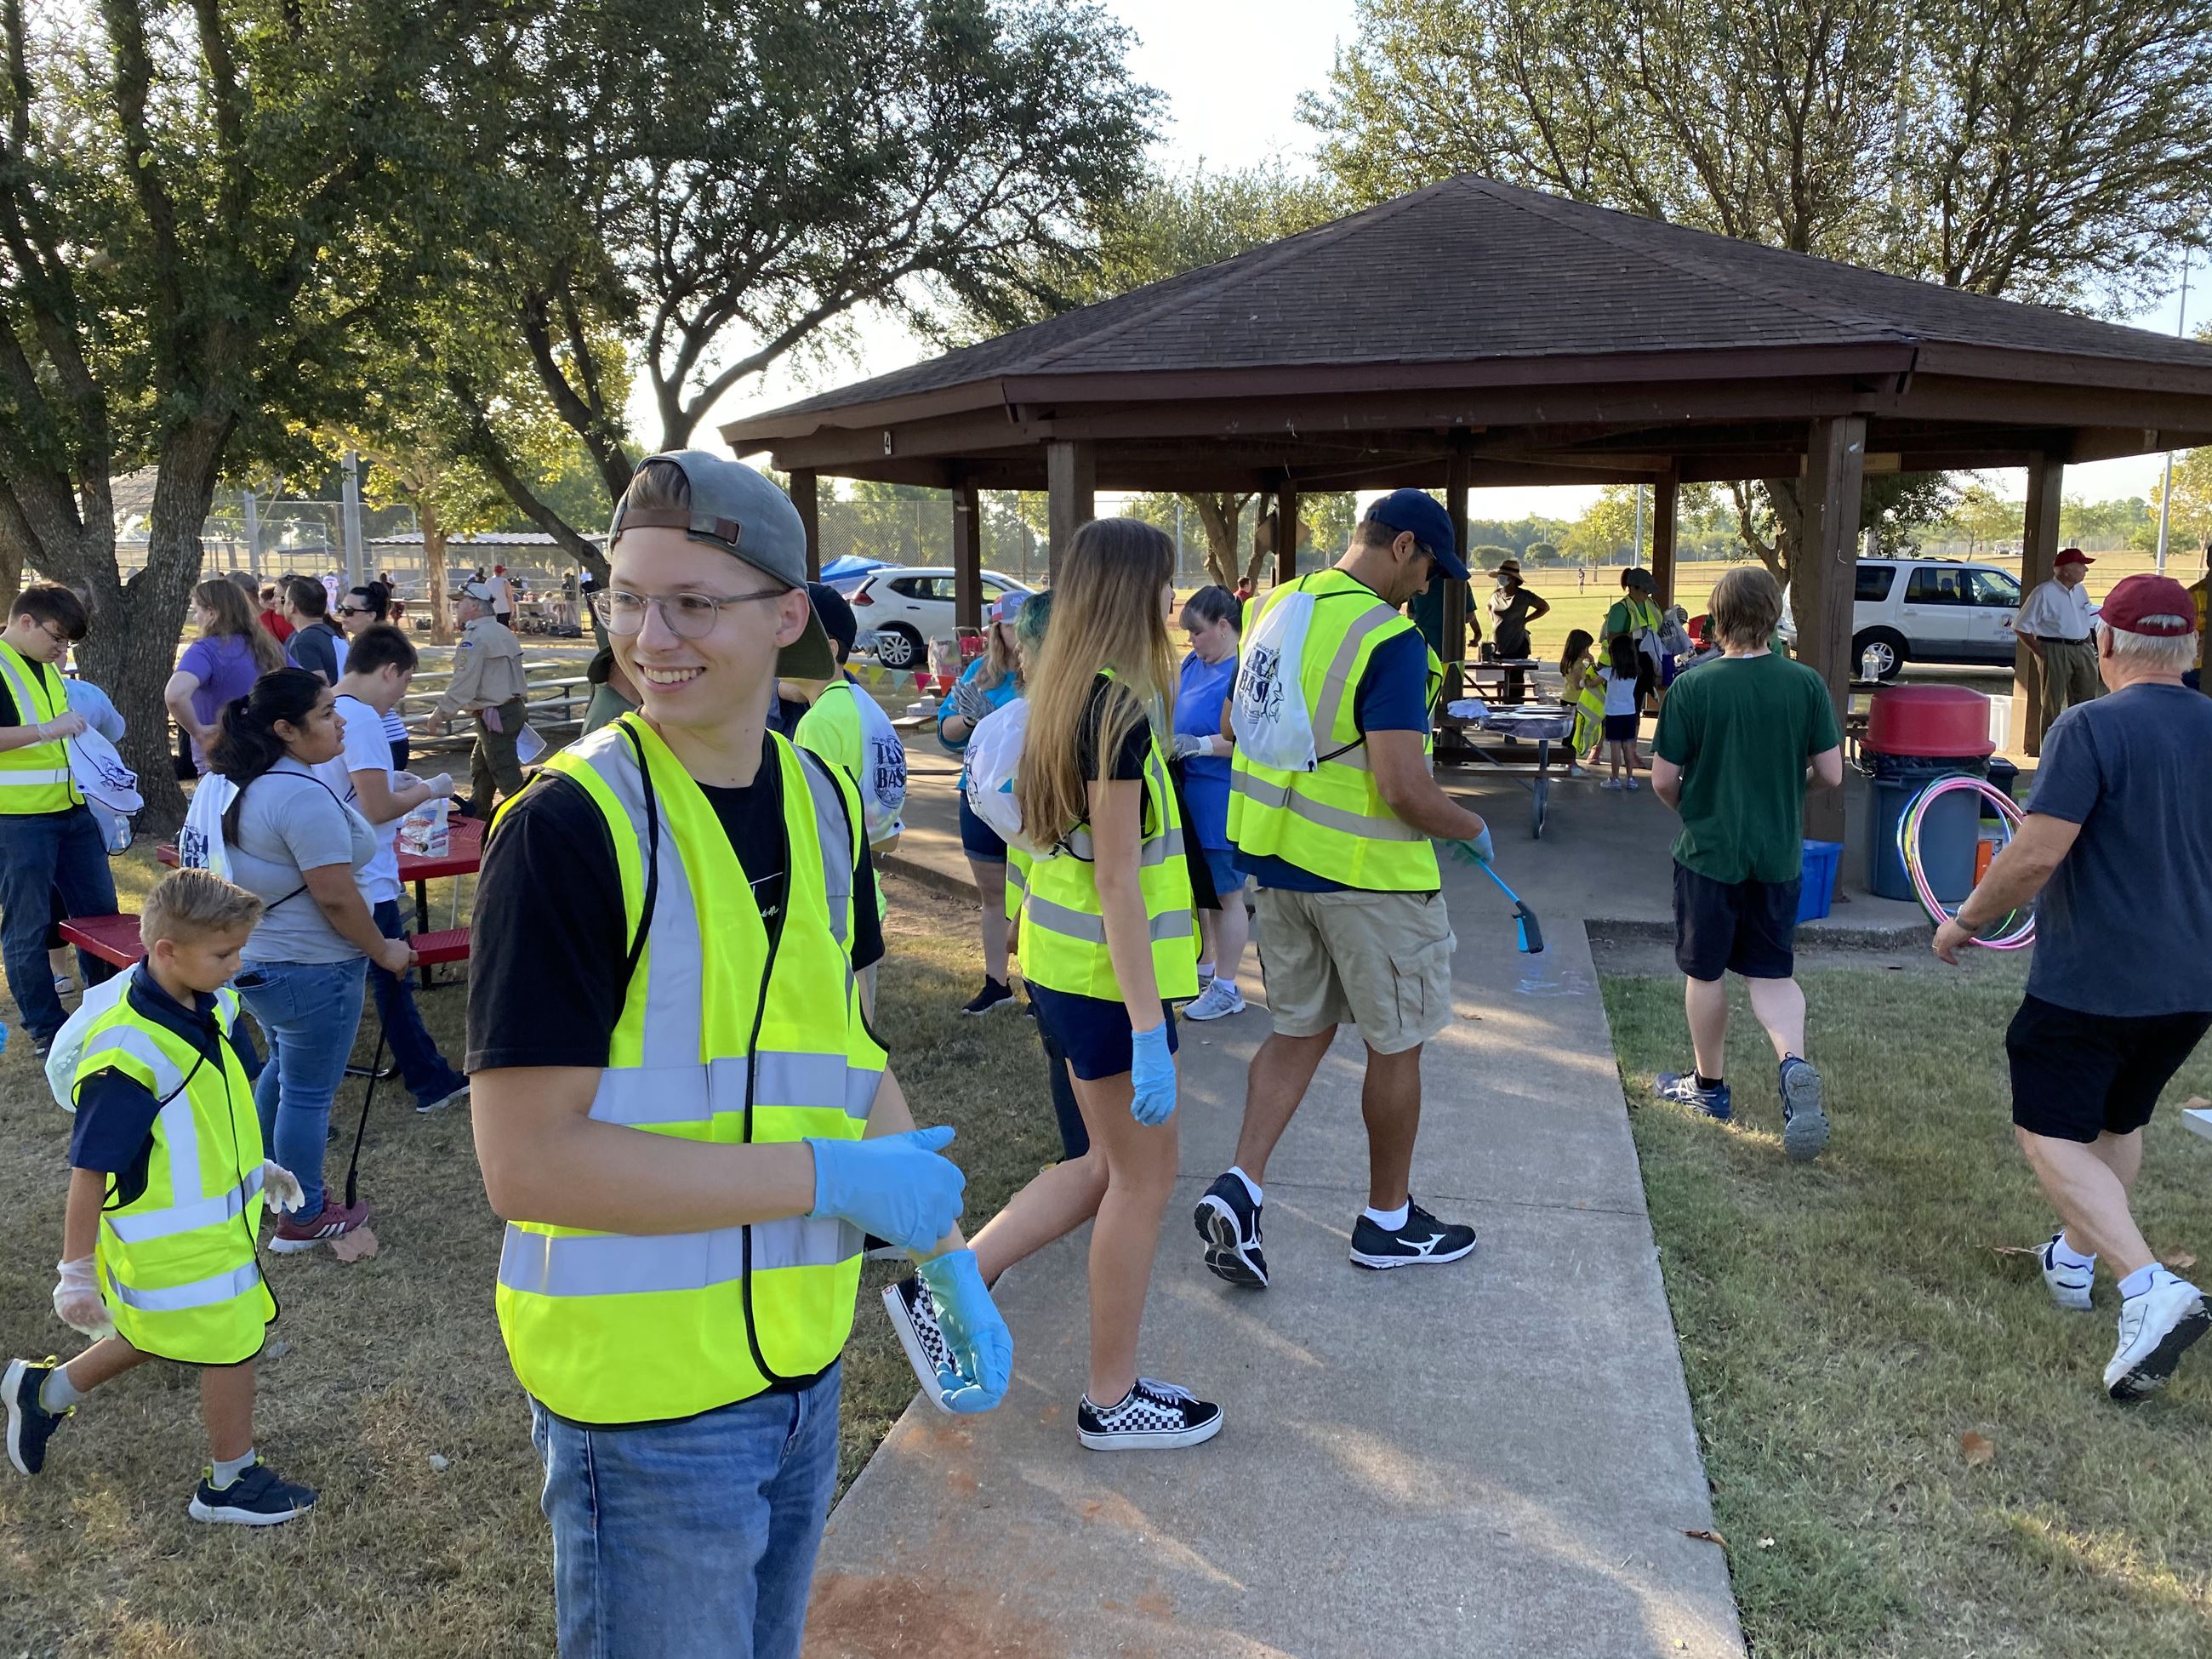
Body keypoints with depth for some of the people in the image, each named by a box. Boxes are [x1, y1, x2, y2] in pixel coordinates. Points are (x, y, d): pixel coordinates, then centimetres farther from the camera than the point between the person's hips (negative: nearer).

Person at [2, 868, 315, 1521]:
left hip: (214, 1219, 9)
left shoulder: (208, 1009, -5)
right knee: (230, 1347, 8)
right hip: (175, 1243, -8)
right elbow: (89, 1174, -24)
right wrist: (77, 1273, -17)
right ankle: (230, 1483, 30)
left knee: (160, 1335, 27)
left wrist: (256, 1166, 23)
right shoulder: (129, 1055, -31)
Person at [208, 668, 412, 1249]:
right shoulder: (304, 795, -25)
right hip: (308, 969, -10)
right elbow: (335, 896, -26)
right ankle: (304, 1219, 19)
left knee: (283, 1067, 27)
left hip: (256, 959, 10)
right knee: (308, 1092, 5)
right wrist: (384, 951, -13)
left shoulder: (243, 783, 6)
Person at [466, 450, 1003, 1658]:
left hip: (804, 1362, 7)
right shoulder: (569, 826, -20)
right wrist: (825, 1175, -23)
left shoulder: (822, 803, 1)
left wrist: (944, 1257, 7)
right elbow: (528, 1160, -23)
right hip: (647, 1395, -6)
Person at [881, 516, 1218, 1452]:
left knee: (1108, 1166, 20)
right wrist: (1149, 1031, -21)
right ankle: (1112, 1398, 22)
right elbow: (1117, 881, -22)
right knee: (1143, 1178, 7)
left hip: (1062, 962, 9)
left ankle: (944, 1287, 22)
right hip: (1109, 975, -9)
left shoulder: (1069, 698, 8)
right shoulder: (1119, 711, -20)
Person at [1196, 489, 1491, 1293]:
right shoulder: (1391, 640, -20)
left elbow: (1235, 726, 16)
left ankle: (1239, 1188, 7)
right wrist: (1473, 829, -6)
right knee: (1396, 1046, 11)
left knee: (1300, 1029, 19)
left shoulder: (1274, 609, 5)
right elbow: (1405, 791, -25)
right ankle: (1388, 1220, 26)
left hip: (1277, 860, 7)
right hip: (1368, 874, -7)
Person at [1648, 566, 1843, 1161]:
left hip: (1708, 851, -2)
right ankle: (1794, 1061, -11)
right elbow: (1831, 775, -3)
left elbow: (1663, 781, -10)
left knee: (1705, 972, 13)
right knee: (1772, 971, 14)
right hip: (1778, 855, 3)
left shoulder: (1693, 688, -13)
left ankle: (1708, 1085, 27)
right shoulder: (1806, 684, -7)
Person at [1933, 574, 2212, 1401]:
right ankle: (2075, 1257, 37)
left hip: (2089, 983, -7)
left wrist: (1967, 920, -9)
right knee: (2119, 1124, 24)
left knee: (2051, 1135, -1)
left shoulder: (2090, 728, -18)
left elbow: (2034, 855, -23)